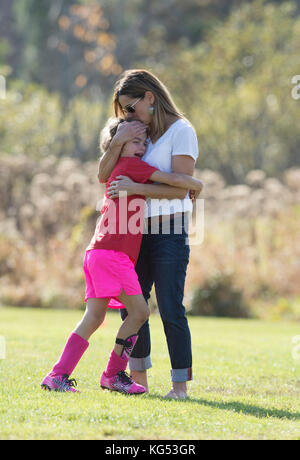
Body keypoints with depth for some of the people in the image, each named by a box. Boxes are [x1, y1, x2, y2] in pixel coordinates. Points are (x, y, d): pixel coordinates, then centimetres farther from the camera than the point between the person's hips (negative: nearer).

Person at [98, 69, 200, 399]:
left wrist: (136, 187, -21)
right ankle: (138, 378, 20)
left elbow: (180, 188, -15)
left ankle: (180, 384, -4)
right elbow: (104, 175, 5)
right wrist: (118, 142, -11)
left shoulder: (181, 131, -7)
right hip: (138, 234, 7)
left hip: (170, 231, -7)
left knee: (170, 309, -9)